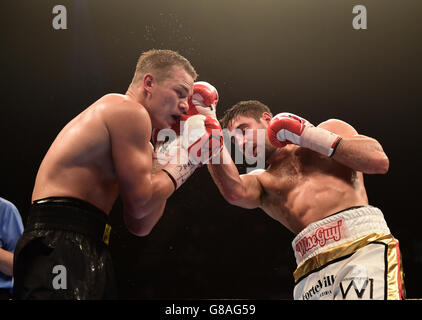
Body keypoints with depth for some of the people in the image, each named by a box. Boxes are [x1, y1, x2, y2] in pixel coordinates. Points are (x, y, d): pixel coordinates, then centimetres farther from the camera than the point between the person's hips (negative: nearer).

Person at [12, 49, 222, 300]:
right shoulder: (129, 110, -6)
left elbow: (139, 226, 17)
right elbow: (140, 202, -12)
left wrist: (164, 165, 14)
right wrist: (183, 159, 1)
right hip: (62, 243, -10)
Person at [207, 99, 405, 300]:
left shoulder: (330, 129, 23)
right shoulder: (260, 181, 25)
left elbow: (380, 161, 6)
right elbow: (235, 192, 0)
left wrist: (309, 136, 7)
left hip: (364, 242, -3)